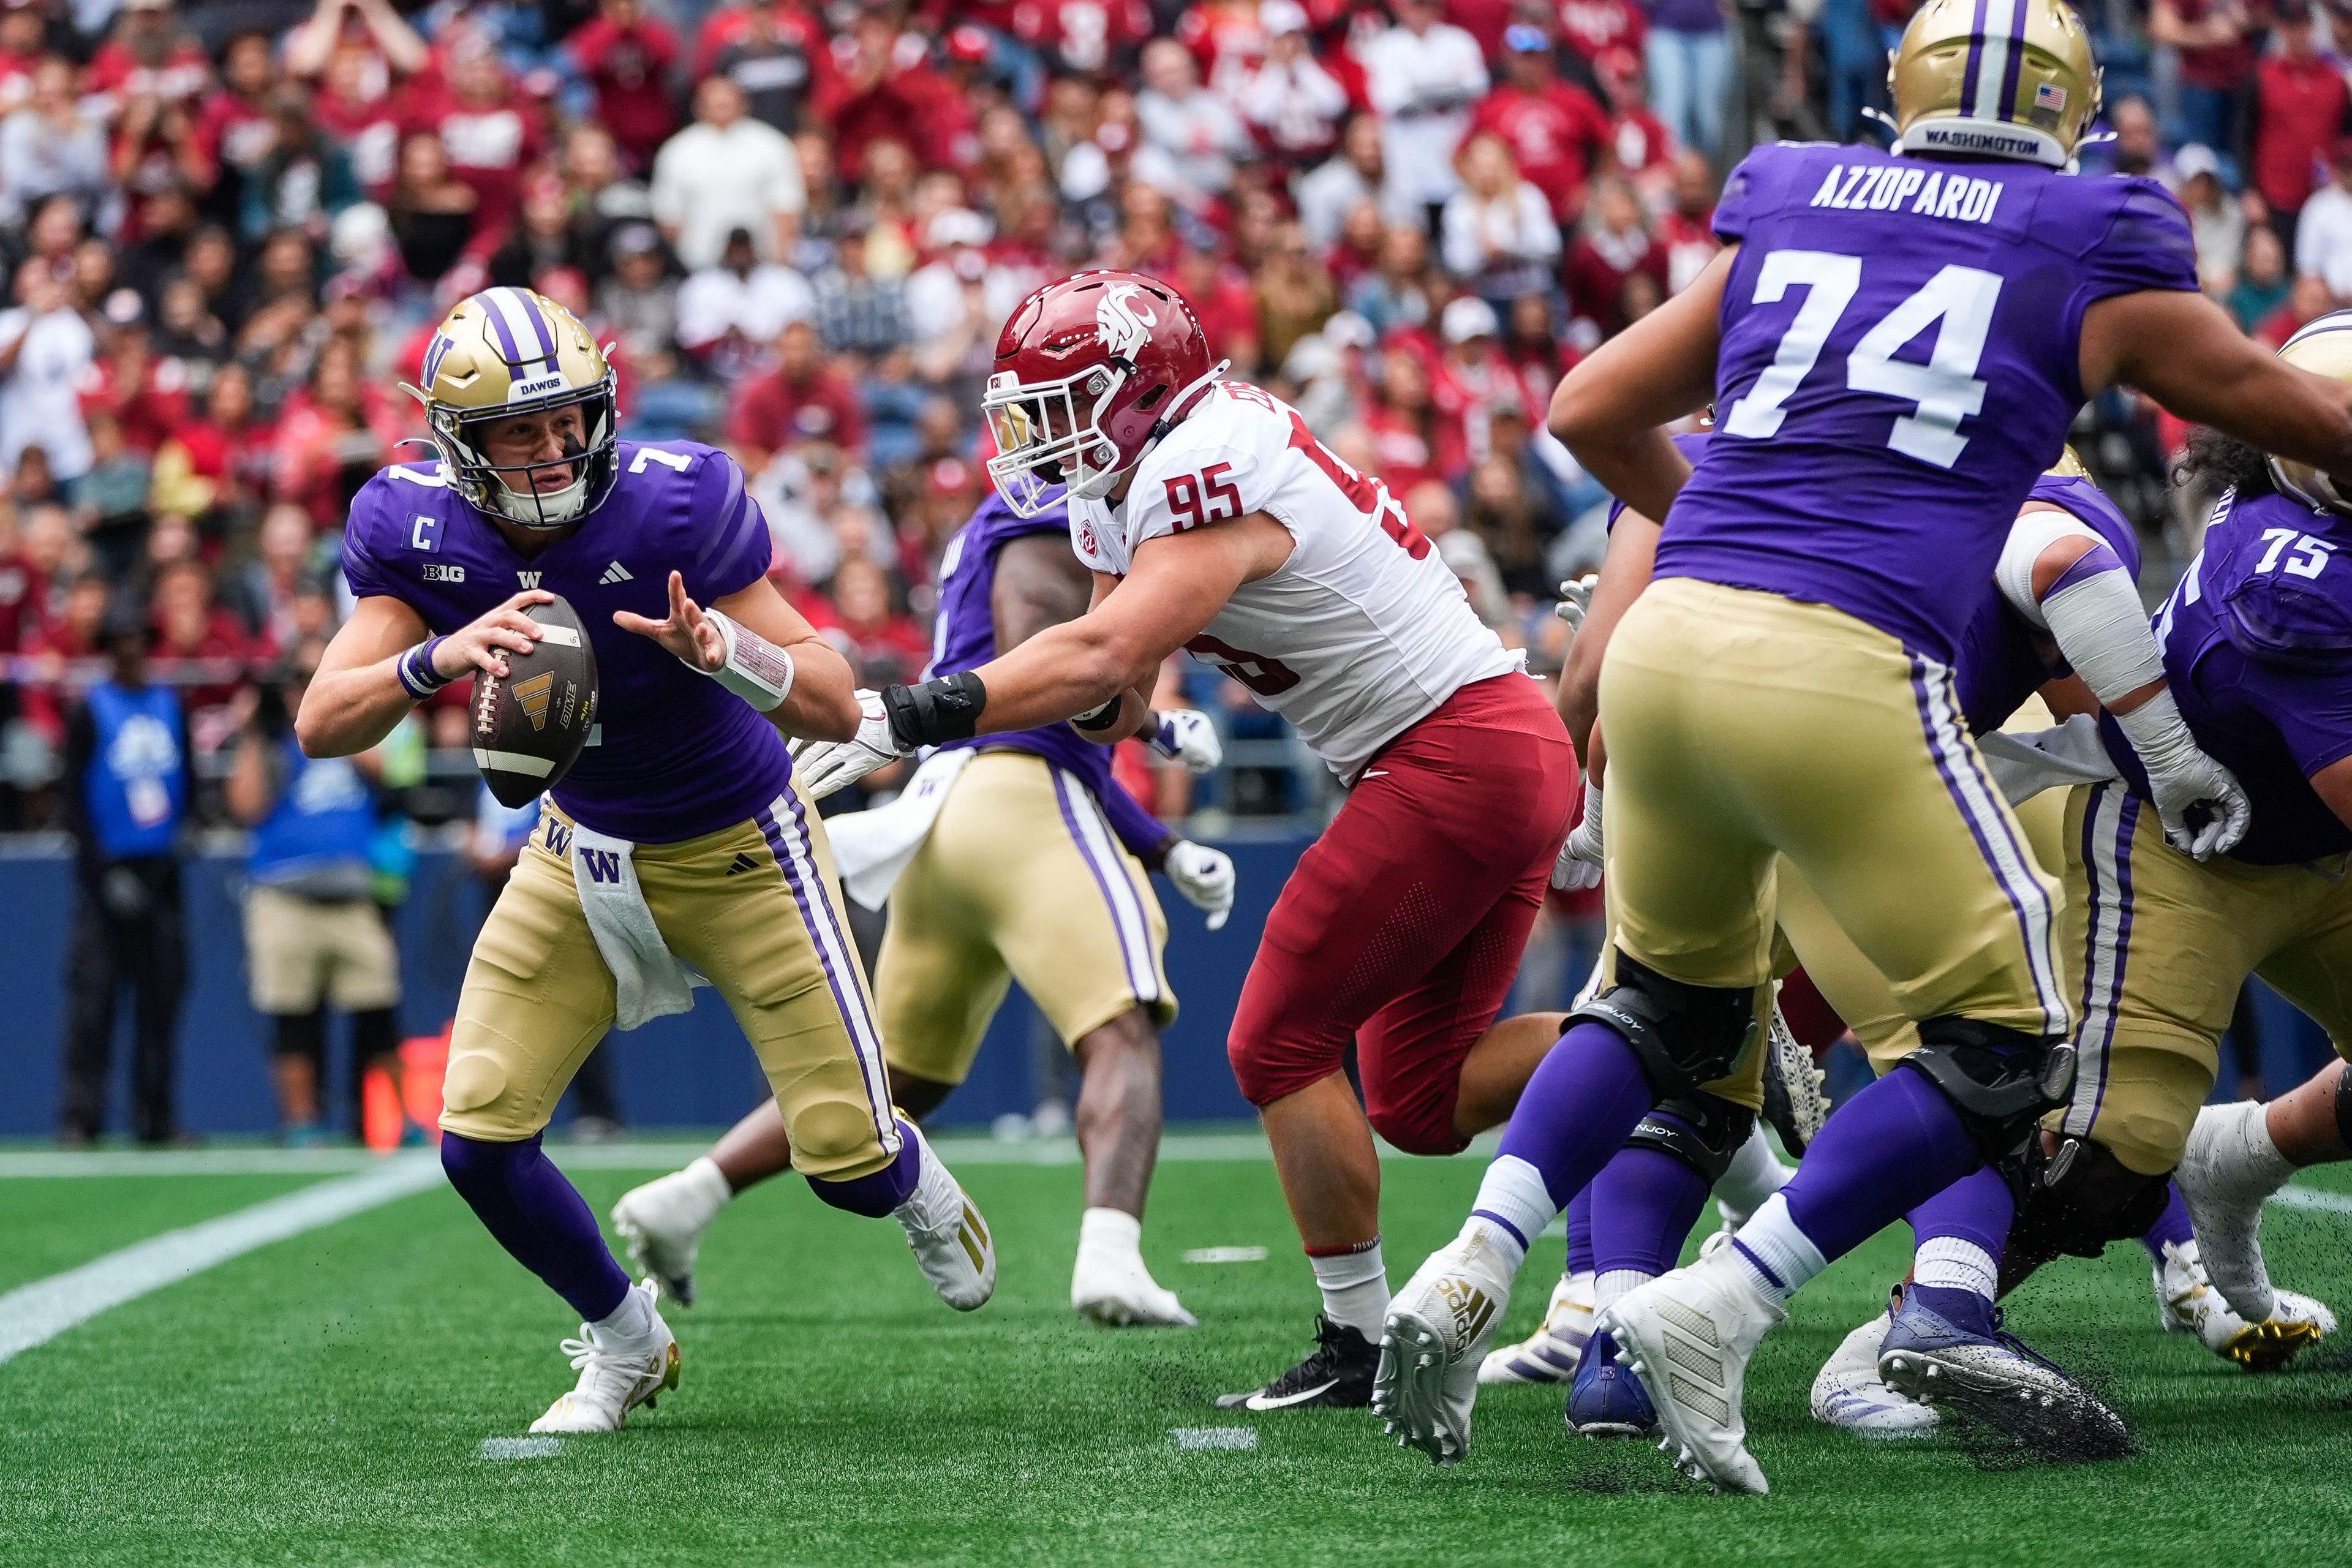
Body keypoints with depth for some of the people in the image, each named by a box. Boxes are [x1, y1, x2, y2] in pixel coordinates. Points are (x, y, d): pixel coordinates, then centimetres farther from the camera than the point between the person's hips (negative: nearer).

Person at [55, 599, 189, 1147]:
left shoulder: (171, 706, 13)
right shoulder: (90, 712, -1)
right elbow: (73, 798, -4)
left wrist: (185, 831, 0)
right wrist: (103, 872, -12)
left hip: (162, 870, 4)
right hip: (109, 870, -4)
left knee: (161, 994, 4)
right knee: (93, 995, -8)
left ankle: (155, 1117, 8)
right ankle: (80, 1117, -8)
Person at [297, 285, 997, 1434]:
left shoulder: (675, 504, -29)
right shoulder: (415, 530, -18)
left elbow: (837, 711, -27)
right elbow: (322, 725, -23)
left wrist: (719, 648, -48)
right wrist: (438, 659, -42)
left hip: (739, 850, -3)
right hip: (582, 851, 3)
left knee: (847, 1158, -2)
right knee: (479, 1142, -8)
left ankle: (919, 1189, 39)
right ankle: (625, 1348, 19)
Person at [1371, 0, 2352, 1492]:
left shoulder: (1786, 224, 19)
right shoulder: (2093, 265, 9)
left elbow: (1592, 411, 27)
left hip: (1671, 640, 5)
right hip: (1843, 674, -5)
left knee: (1671, 1002, 26)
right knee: (2009, 1048, 9)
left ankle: (1470, 1273, 8)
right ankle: (1717, 1311, -4)